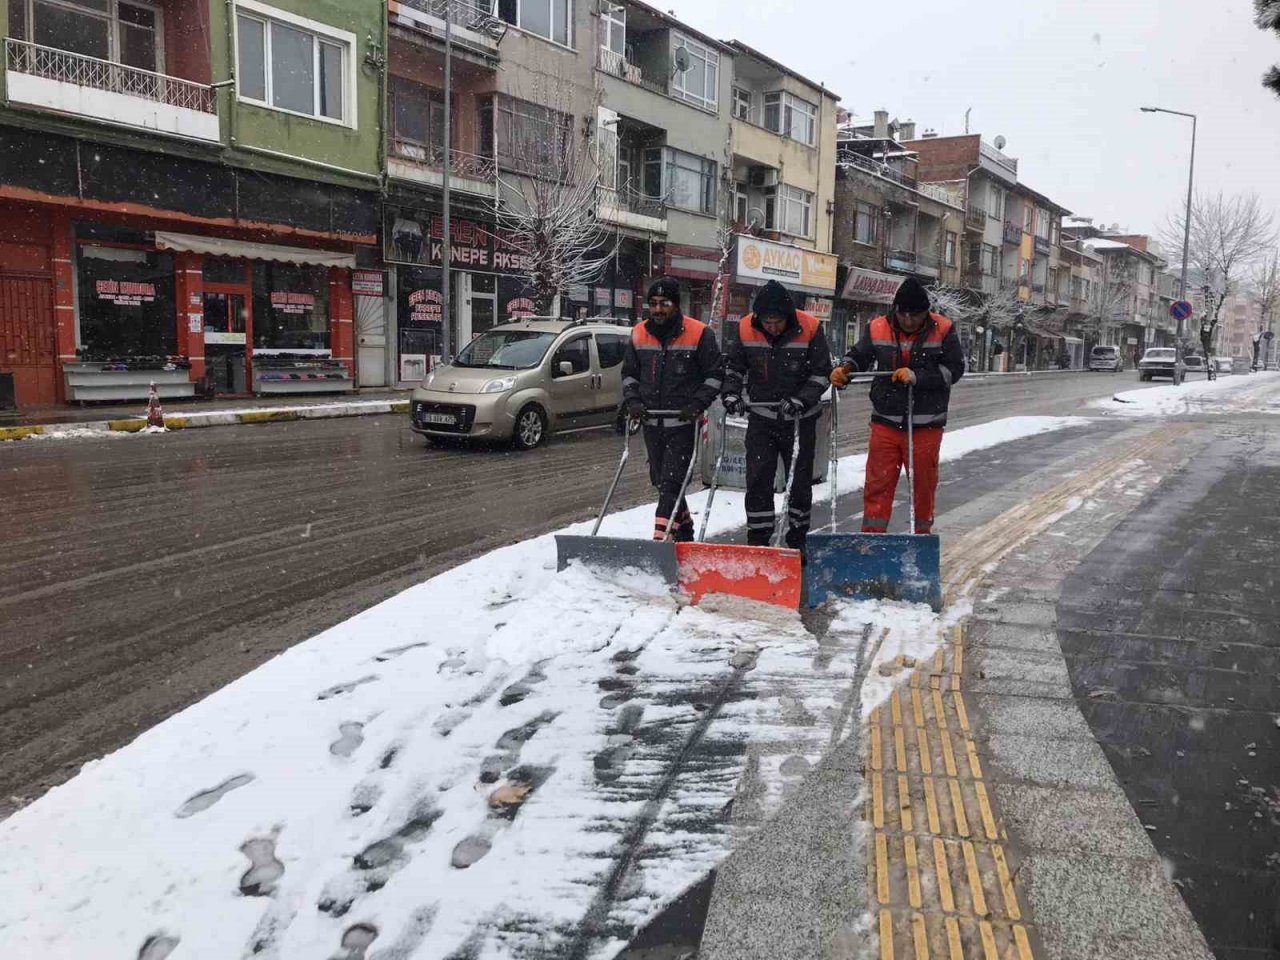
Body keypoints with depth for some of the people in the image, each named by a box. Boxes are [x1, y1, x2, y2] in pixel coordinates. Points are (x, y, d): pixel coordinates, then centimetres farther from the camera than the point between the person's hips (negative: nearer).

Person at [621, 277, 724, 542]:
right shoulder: (639, 334, 5)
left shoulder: (699, 334, -8)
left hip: (683, 423, -5)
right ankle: (684, 527, 36)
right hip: (651, 422, 6)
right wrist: (632, 400, 0)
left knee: (671, 482, -13)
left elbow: (715, 374, -2)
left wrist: (697, 404, -14)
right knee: (660, 481, 16)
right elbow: (629, 372, 17)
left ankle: (661, 537, -15)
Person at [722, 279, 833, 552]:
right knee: (757, 481, -1)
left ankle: (797, 540, 23)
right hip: (761, 419, 2)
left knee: (800, 483, 9)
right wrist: (732, 394, -10)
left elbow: (822, 374, -8)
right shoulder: (746, 329, -8)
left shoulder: (810, 329, -14)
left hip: (800, 420, -1)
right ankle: (757, 541, 8)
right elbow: (735, 368, 7)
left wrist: (800, 400, -20)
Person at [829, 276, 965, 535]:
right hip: (885, 421, 1)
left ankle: (922, 533, 27)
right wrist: (844, 370, -13)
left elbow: (954, 369, -9)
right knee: (878, 483, 1)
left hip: (926, 425, -1)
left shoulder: (943, 330, -5)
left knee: (923, 483, 11)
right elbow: (859, 356, 9)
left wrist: (916, 376, -20)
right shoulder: (877, 329, -1)